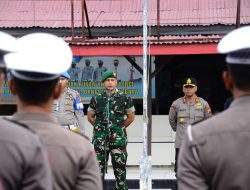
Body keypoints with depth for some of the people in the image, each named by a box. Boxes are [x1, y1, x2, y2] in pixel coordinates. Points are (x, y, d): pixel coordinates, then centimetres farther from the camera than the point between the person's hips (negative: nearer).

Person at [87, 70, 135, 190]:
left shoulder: (125, 99, 2)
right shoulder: (96, 99, 5)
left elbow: (131, 117, 11)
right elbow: (90, 117, 15)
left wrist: (120, 127, 8)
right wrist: (100, 127, 9)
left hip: (118, 138, -1)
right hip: (100, 139, 1)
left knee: (120, 166, 2)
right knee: (99, 167, 4)